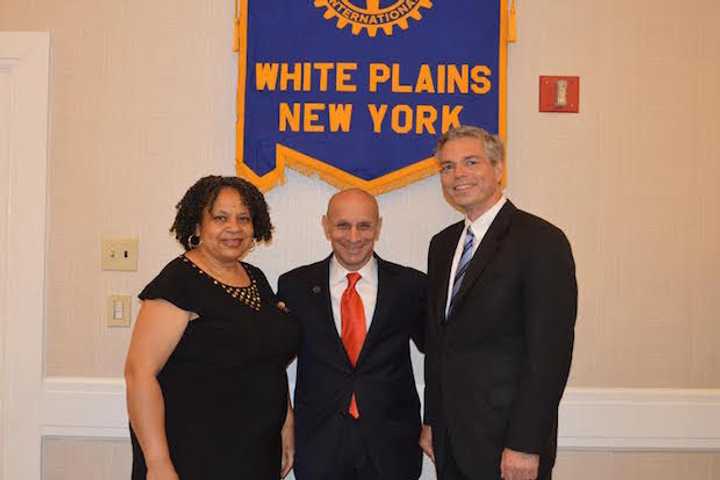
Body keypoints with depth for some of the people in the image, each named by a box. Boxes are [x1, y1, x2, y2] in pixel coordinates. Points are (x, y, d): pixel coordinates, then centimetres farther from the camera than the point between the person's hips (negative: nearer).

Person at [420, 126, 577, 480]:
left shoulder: (540, 240, -12)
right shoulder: (443, 244, 10)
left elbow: (549, 351, -16)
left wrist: (525, 445, -17)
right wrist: (431, 421, 11)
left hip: (506, 440, -6)